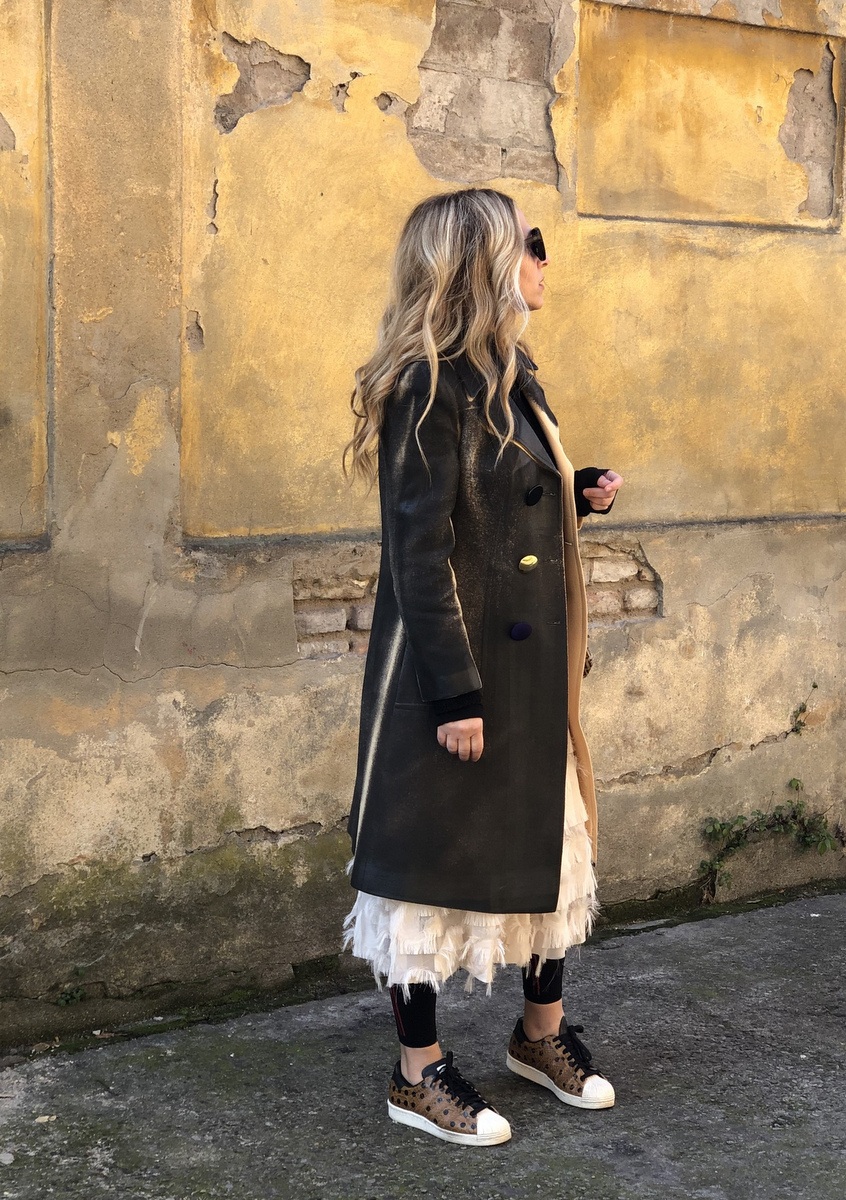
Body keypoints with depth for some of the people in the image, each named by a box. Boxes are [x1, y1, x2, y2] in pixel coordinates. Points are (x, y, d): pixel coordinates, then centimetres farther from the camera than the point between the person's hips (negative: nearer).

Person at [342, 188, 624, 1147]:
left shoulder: (506, 376, 11)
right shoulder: (432, 386, -17)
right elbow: (418, 548, -19)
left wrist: (581, 494, 4)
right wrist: (454, 692, -21)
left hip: (531, 665, 9)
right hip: (454, 664, -9)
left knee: (550, 837, 17)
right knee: (436, 857, 3)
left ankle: (543, 1032, 35)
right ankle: (418, 1074, 18)